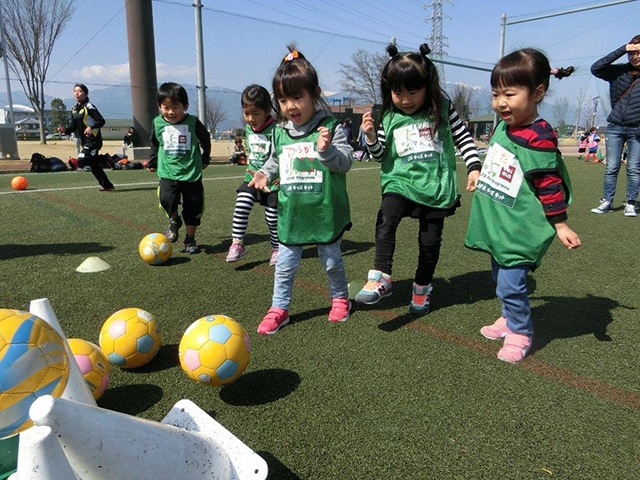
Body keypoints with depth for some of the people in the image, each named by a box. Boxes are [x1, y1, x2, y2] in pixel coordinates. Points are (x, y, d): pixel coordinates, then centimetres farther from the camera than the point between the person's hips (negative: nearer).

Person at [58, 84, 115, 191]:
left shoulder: (89, 107, -11)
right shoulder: (74, 109, 14)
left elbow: (101, 121, -16)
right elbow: (73, 126, 17)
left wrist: (91, 127, -31)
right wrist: (65, 130, -2)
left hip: (93, 139, -8)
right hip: (85, 141, 8)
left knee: (82, 160, -23)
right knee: (94, 166, 11)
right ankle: (108, 186, 20)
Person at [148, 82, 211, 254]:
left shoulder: (193, 122, -5)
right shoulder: (158, 123, 0)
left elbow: (205, 140, 12)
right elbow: (154, 144, 18)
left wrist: (205, 159, 18)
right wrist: (152, 162, 22)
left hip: (192, 172, 0)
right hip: (167, 172, 1)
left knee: (193, 206, 4)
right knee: (167, 199, -21)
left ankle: (190, 239, 21)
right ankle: (174, 221, 13)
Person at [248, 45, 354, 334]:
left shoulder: (329, 127, -9)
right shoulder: (279, 132, 5)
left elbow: (346, 162, -12)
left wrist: (327, 149, -29)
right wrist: (264, 173, -1)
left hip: (325, 211, -3)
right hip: (291, 213, 3)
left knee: (332, 261, 14)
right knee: (285, 265, 9)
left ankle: (340, 298, 38)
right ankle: (279, 308, 24)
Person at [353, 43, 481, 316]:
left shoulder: (442, 108, -2)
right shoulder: (390, 117, 2)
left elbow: (463, 138, 6)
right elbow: (380, 155, 6)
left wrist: (474, 167, -3)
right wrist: (370, 136, -12)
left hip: (436, 185, 0)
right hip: (400, 181, 0)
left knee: (430, 240, 8)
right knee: (386, 220, -27)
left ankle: (422, 288, 28)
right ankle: (381, 278, -22)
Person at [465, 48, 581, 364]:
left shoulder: (538, 138, -19)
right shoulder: (503, 126, 5)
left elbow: (550, 184, -17)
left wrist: (560, 225, -13)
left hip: (520, 230, -9)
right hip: (497, 226, 9)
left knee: (511, 284, -6)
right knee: (501, 279, 20)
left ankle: (520, 334, 15)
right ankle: (510, 318, 39)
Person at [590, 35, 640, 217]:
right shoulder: (619, 71, 2)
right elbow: (596, 68, -10)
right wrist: (622, 50, -12)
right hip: (615, 127, 1)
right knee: (611, 167, 1)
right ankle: (607, 202, 7)